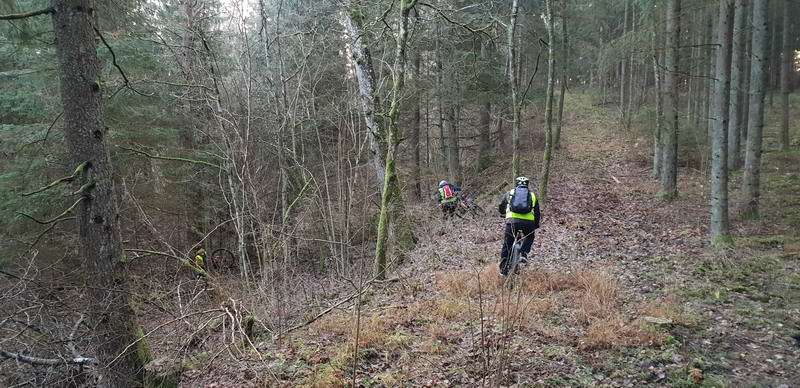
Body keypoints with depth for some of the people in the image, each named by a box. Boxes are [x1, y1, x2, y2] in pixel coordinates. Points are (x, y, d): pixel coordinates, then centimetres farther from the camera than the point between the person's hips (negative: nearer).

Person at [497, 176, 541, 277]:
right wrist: (536, 226, 42)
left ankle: (503, 270, 11)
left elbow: (500, 208, 34)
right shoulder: (532, 195, 23)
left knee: (507, 245, 13)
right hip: (528, 222, 0)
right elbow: (537, 213, 26)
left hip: (512, 220, 0)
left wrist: (504, 213, 56)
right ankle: (523, 253, 9)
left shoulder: (509, 193, 22)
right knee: (529, 237, 31)